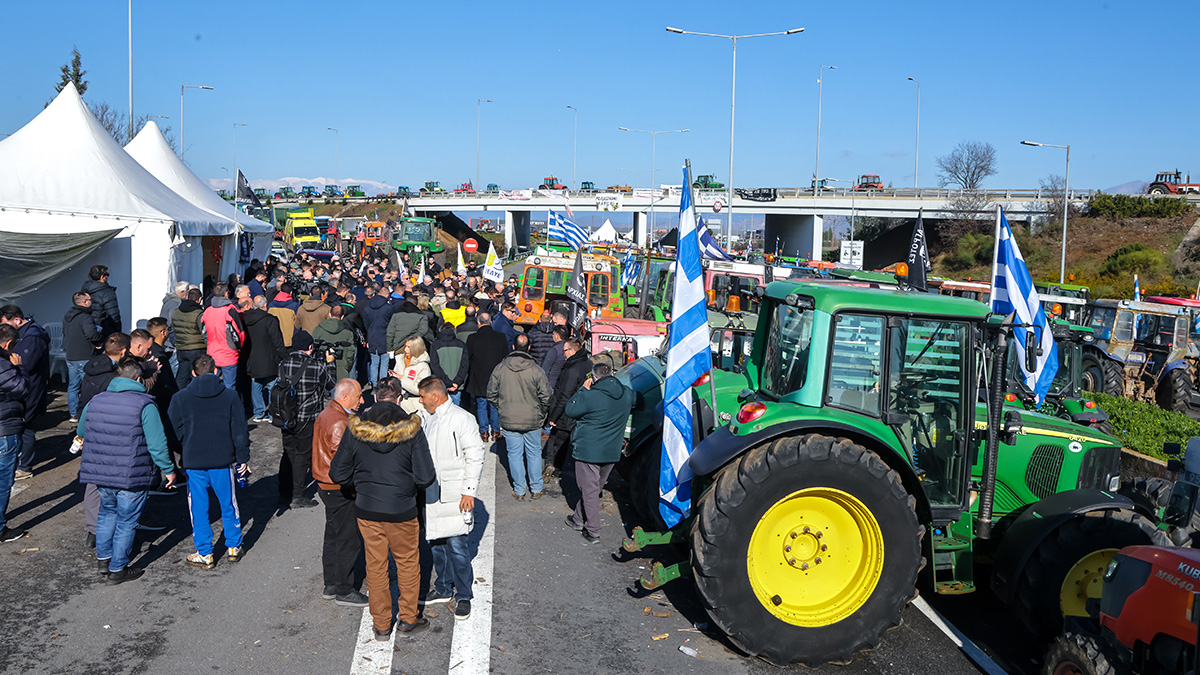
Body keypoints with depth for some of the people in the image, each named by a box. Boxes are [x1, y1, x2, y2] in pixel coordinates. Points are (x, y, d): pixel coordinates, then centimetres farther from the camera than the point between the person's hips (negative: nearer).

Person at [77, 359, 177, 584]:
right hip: (132, 476, -5)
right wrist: (168, 470, -4)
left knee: (107, 511, 27)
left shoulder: (95, 401, 4)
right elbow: (157, 443, -15)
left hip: (100, 472, 5)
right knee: (126, 521, 8)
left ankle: (103, 558, 35)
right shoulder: (144, 405, -14)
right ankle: (117, 570, 17)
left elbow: (81, 433, 20)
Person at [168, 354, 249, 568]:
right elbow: (240, 430, -2)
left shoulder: (180, 398, -4)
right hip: (223, 462, 1)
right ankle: (233, 547, 25)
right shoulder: (230, 396, -3)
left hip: (193, 463, 0)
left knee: (199, 508, 10)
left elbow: (174, 432, 0)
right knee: (229, 504, 15)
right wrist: (243, 458, 6)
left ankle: (205, 554, 16)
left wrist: (178, 459, 14)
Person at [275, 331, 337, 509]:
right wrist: (329, 363, 12)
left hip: (286, 418, 5)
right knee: (303, 456, 6)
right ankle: (297, 496, 10)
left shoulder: (283, 364, -4)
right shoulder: (317, 367, -17)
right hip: (307, 420, -5)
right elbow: (332, 385, -2)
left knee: (288, 453, 17)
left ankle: (284, 494, 24)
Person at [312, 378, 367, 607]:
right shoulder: (339, 423, -23)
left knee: (334, 536, 19)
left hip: (326, 485, 11)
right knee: (349, 541, -1)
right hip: (340, 489, -11)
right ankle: (344, 592, 8)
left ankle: (331, 586, 29)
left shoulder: (325, 415, 10)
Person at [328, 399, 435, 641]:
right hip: (401, 511, -2)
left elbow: (338, 474, -2)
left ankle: (381, 625, 26)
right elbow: (425, 478, -15)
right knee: (408, 562, 18)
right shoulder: (411, 431, -15)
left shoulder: (355, 430, -7)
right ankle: (408, 618, 29)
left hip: (366, 510, 2)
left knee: (375, 566, 16)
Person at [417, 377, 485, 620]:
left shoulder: (461, 418, -12)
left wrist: (469, 491, -14)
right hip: (431, 492, 7)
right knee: (436, 541, 14)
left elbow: (475, 456, -11)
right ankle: (444, 588, 29)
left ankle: (463, 595, 7)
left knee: (457, 545, -6)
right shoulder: (425, 418, 11)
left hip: (454, 494, -7)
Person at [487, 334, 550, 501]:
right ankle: (536, 489, 23)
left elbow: (491, 394, 2)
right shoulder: (536, 369, -12)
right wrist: (540, 414, 8)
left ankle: (519, 491, 18)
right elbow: (545, 397, -10)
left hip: (509, 421, 1)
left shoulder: (500, 368, -6)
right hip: (533, 421, -1)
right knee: (534, 454, 14)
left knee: (515, 454, 11)